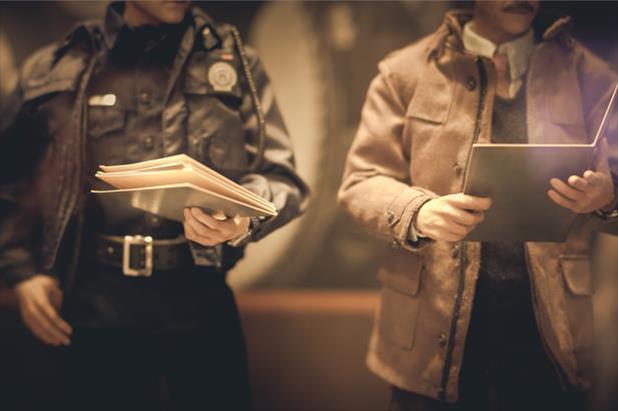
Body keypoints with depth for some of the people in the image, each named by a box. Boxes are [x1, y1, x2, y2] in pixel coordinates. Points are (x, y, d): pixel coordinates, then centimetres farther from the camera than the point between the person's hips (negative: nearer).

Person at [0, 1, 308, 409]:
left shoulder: (235, 62, 7)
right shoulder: (53, 69, 7)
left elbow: (283, 179, 5)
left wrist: (243, 216, -16)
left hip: (200, 304, 0)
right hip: (92, 312, 0)